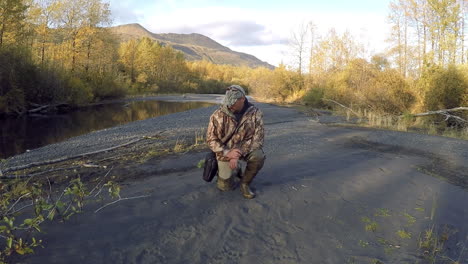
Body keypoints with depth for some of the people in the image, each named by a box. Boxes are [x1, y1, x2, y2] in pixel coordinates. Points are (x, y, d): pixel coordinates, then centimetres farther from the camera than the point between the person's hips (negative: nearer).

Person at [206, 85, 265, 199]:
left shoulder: (256, 113, -16)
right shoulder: (218, 115, -17)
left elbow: (257, 138, -19)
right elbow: (211, 139, -12)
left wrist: (238, 155, -29)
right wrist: (228, 153, -28)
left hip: (246, 149, 0)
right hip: (226, 152, 0)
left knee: (258, 156, -32)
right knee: (225, 186, -1)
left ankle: (245, 183, -5)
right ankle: (235, 170, 33)